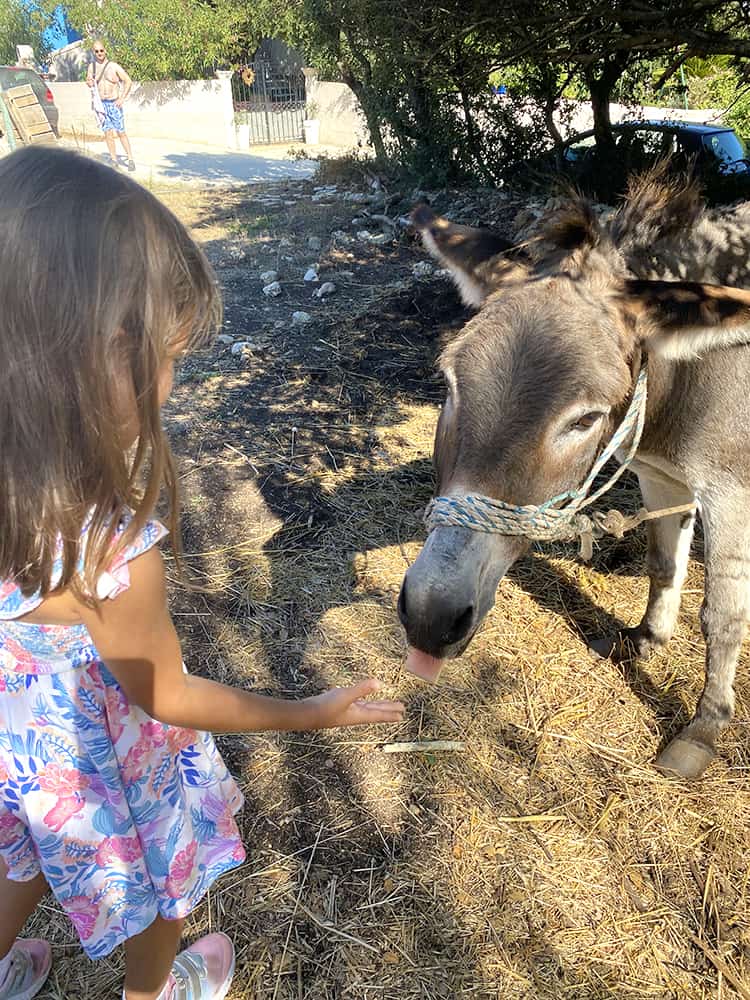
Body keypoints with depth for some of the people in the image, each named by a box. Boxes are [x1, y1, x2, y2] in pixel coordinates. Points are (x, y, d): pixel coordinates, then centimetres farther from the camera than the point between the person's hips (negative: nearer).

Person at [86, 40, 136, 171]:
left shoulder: (114, 66, -5)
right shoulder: (92, 66, 6)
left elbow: (128, 82, -2)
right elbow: (88, 81, 19)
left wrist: (122, 98, -9)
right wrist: (89, 83, -6)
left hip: (114, 103, -3)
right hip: (100, 104, 3)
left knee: (121, 132, -4)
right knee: (108, 132, 1)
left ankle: (130, 160, 0)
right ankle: (114, 160, 5)